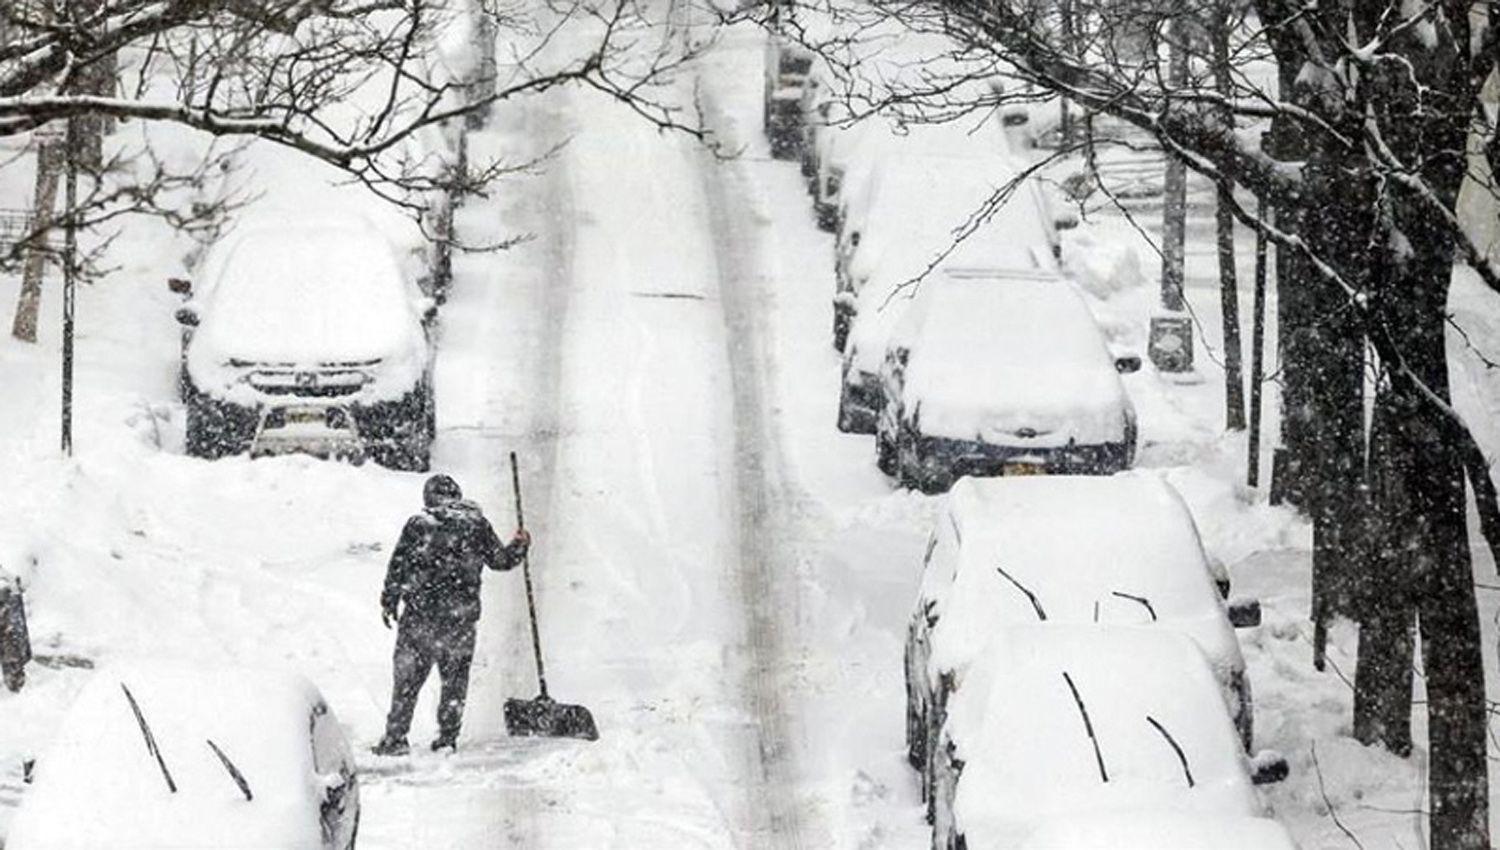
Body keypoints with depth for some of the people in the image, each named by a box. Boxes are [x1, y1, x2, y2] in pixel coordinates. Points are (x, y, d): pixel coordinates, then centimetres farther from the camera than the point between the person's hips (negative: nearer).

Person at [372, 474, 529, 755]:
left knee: (407, 677, 7)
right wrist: (519, 545, 27)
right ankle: (447, 737, 9)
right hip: (460, 615, 1)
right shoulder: (476, 524, 2)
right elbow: (499, 560, 10)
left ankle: (395, 737, 4)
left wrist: (389, 602, 12)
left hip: (420, 613, -1)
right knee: (455, 678, 12)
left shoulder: (417, 525, 1)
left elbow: (397, 566, 2)